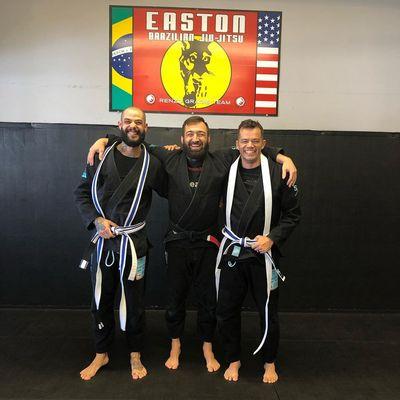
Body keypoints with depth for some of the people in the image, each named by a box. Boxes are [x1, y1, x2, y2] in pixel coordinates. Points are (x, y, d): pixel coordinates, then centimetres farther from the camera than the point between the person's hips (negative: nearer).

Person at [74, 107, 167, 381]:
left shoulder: (152, 164, -1)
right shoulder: (102, 157, 0)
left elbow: (168, 192, 11)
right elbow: (82, 193, 3)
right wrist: (97, 220, -10)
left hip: (133, 242, -1)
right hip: (102, 240, 1)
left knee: (134, 301, 9)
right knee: (101, 299, 14)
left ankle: (135, 355, 31)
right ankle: (101, 354, 35)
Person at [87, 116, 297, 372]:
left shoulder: (222, 161, -5)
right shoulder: (170, 159, -3)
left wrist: (284, 158, -13)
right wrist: (104, 140, -5)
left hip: (208, 242, 0)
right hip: (178, 241, 0)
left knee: (208, 298, 13)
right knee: (175, 296, 13)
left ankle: (208, 348, 35)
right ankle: (175, 346, 36)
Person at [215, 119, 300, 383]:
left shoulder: (278, 173, -8)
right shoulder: (227, 170, 0)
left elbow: (293, 214, -3)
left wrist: (272, 238, -13)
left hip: (263, 253, -2)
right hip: (232, 252, 2)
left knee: (268, 312, 12)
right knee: (227, 311, 11)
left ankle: (270, 362, 36)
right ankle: (233, 359, 34)